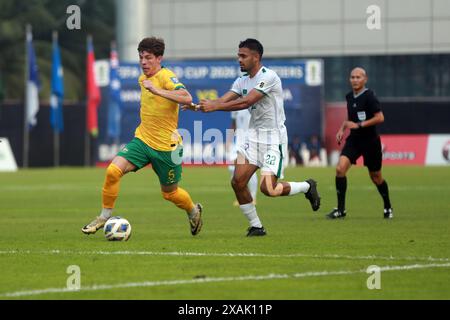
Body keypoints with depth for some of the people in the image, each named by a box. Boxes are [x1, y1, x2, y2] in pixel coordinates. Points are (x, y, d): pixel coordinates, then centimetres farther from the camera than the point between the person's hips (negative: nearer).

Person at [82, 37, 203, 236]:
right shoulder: (143, 78, 8)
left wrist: (156, 90, -41)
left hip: (166, 146, -6)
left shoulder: (166, 77, -17)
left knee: (170, 193, 11)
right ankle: (105, 216, -3)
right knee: (113, 171, -17)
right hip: (142, 139, 6)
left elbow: (186, 98, -37)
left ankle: (193, 211, 43)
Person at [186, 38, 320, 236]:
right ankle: (255, 226, 8)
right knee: (238, 182, -7)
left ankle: (307, 187, 13)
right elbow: (223, 100, -1)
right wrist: (200, 105, -19)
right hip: (254, 136, 7)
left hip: (273, 137, -7)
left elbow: (246, 102, -25)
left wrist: (214, 106, -29)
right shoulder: (242, 81, 9)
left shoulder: (268, 77, -16)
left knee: (268, 189, -15)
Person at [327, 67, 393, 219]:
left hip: (370, 141, -5)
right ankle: (340, 209, -9)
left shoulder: (369, 96, -15)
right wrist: (342, 129, 7)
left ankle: (388, 207, 32)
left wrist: (359, 125, -21)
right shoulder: (349, 97, 6)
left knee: (375, 177, 8)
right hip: (353, 140, 5)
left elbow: (380, 118, -20)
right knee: (340, 168, -15)